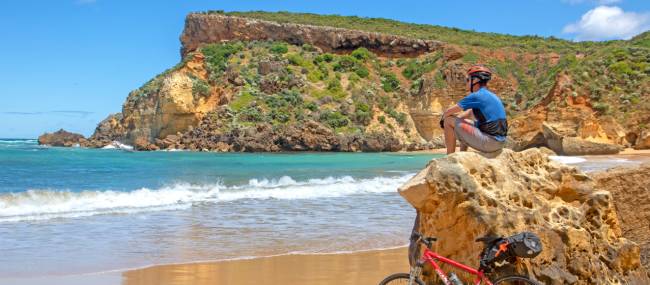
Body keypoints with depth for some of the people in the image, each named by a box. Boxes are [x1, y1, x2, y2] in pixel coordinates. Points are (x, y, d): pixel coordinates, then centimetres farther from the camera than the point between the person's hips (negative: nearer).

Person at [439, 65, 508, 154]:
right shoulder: (492, 96, 18)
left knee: (449, 121, -1)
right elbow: (468, 113, 30)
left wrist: (443, 117, 18)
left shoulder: (476, 96, -10)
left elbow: (449, 112, -2)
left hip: (488, 142, -9)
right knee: (465, 121, 31)